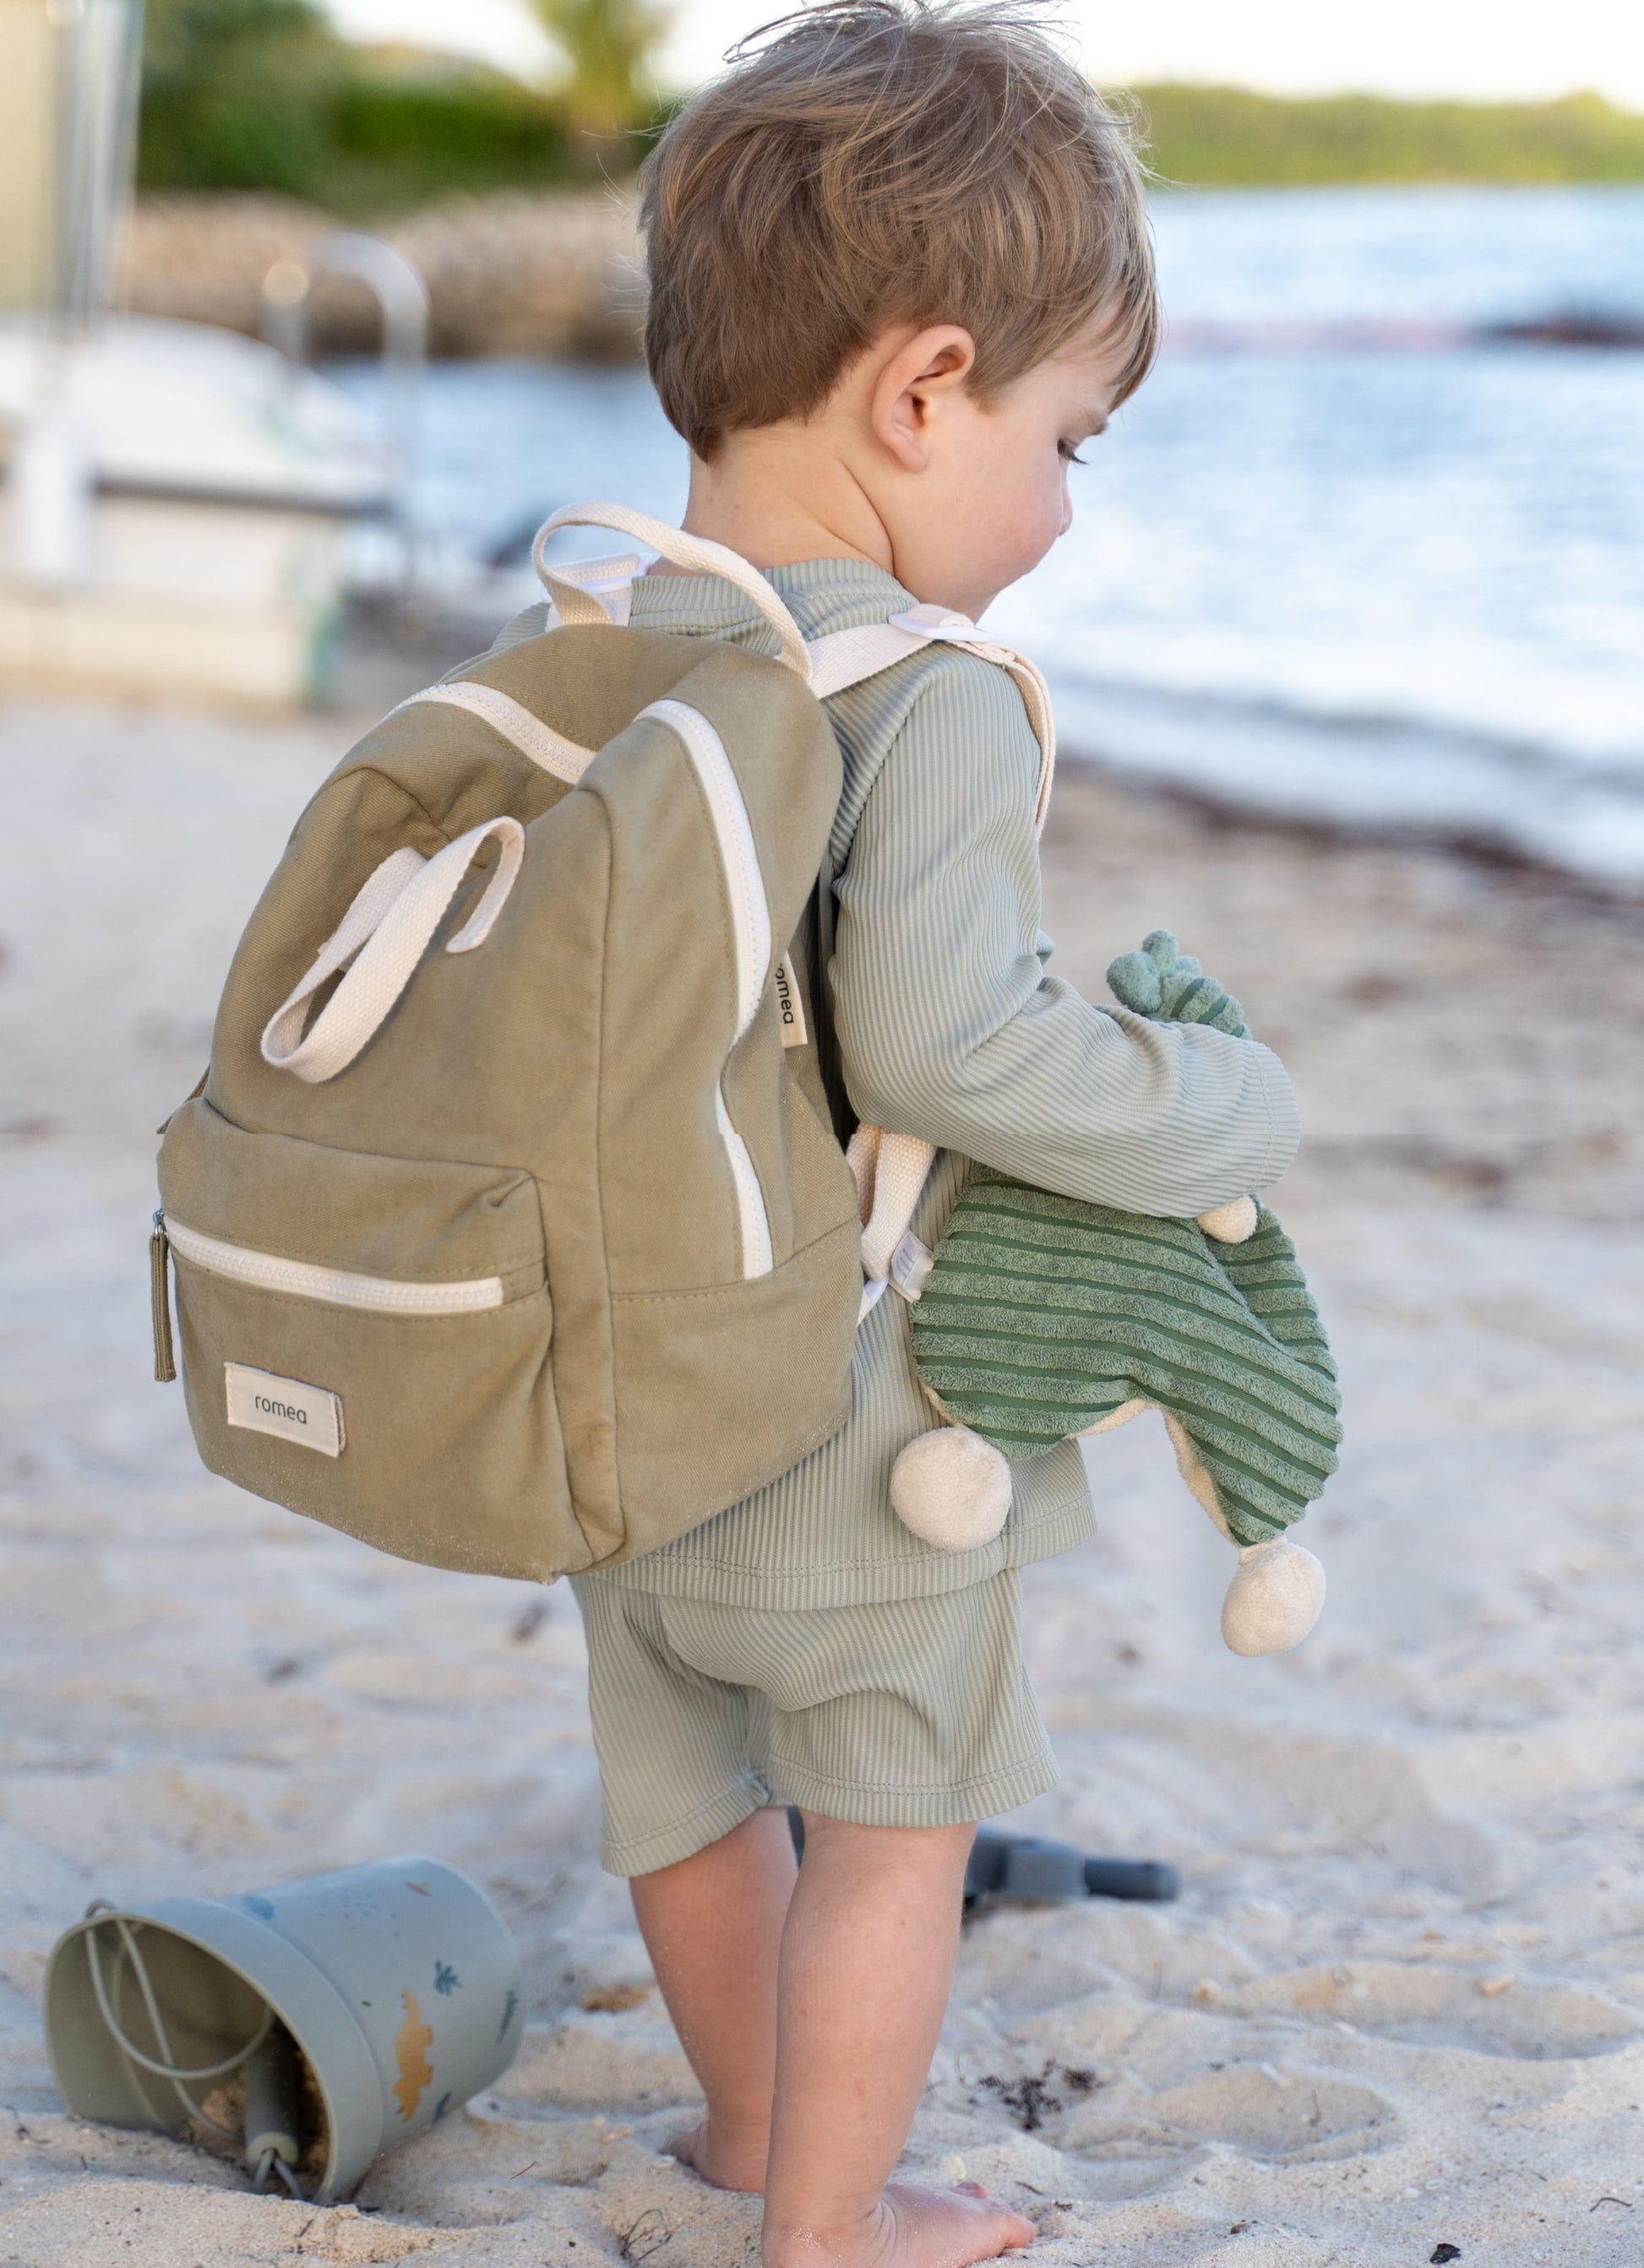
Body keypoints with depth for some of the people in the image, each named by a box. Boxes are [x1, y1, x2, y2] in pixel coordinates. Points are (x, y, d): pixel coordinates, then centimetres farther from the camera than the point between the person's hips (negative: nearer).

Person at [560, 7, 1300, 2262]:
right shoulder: (937, 701, -23)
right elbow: (943, 1043, -32)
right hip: (861, 1437, -7)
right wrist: (1231, 1108, -18)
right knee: (893, 1826, 15)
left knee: (691, 1789, 25)